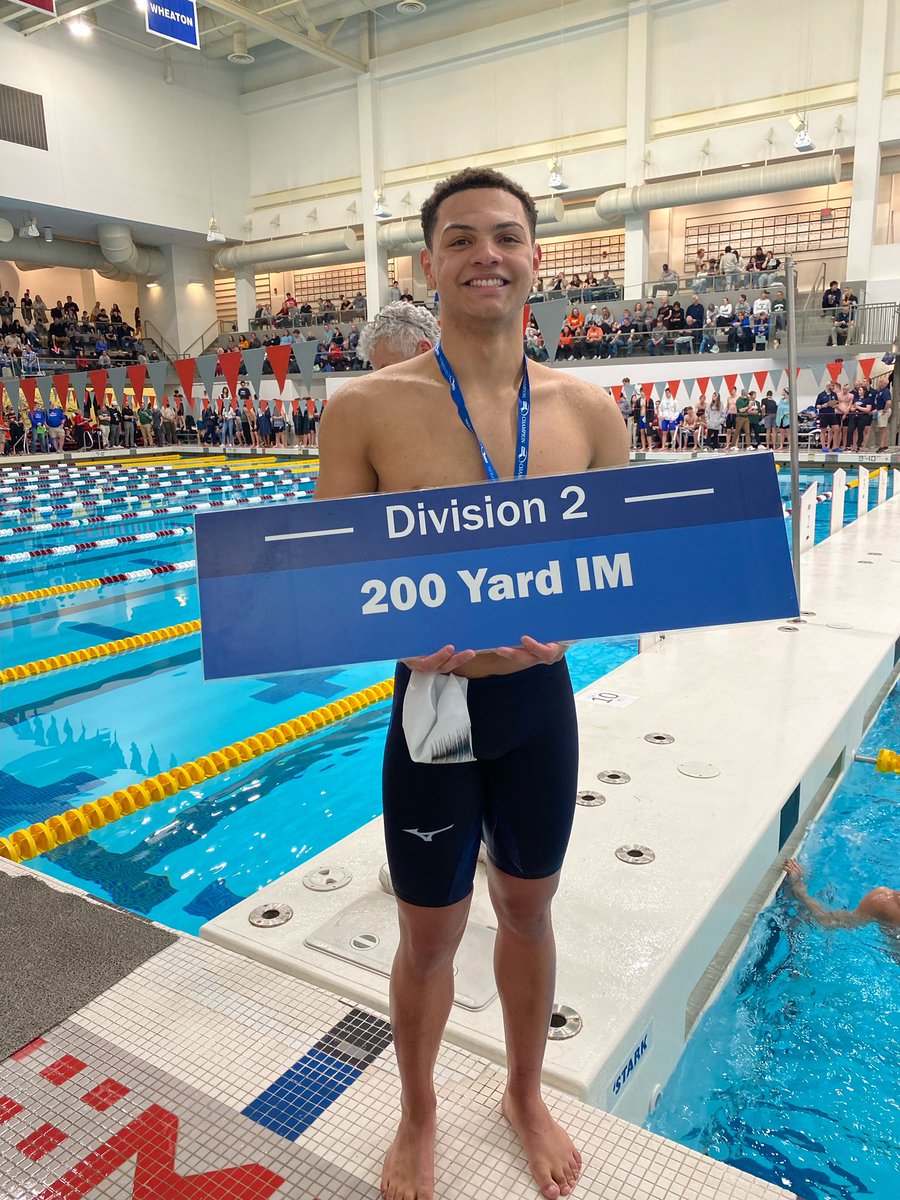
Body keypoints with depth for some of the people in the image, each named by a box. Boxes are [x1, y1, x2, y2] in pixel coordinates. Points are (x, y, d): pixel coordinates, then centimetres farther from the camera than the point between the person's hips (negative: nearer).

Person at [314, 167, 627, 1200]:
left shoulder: (587, 412, -2)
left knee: (527, 912, 23)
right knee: (428, 936, 15)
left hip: (543, 703, 3)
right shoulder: (366, 409, -11)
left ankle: (526, 1096, 51)